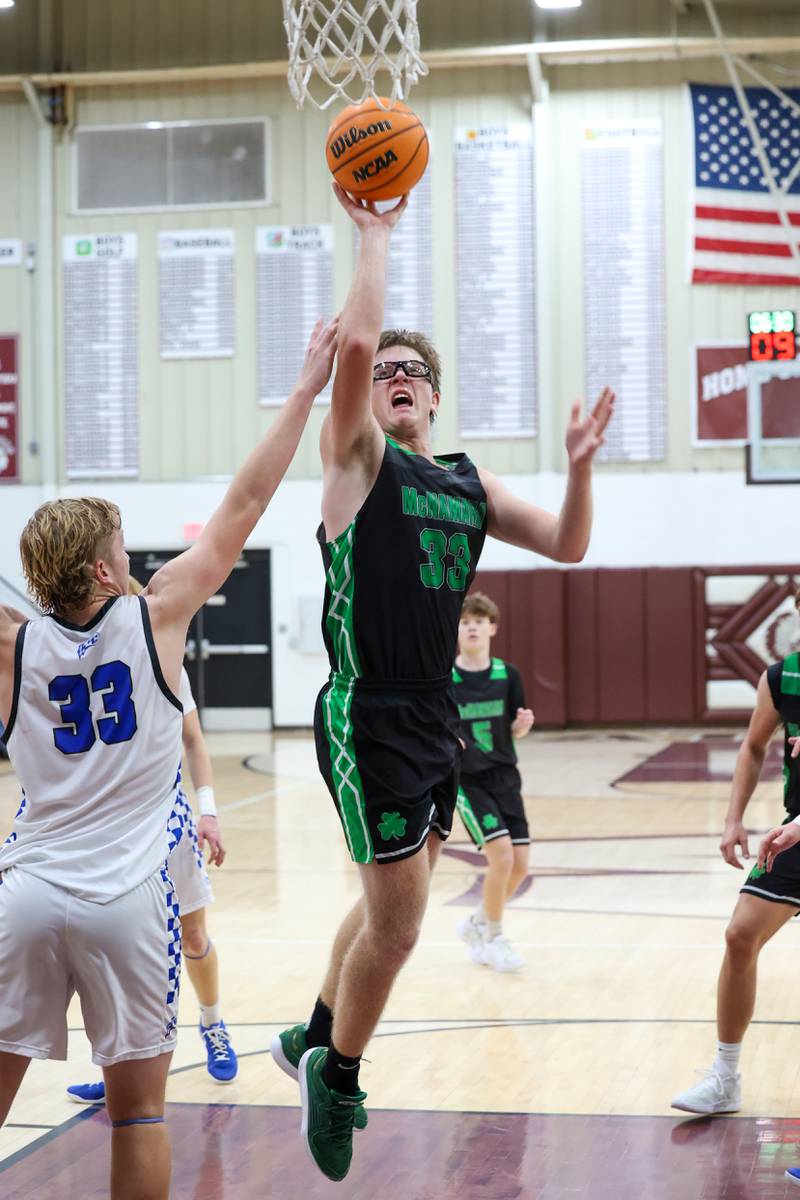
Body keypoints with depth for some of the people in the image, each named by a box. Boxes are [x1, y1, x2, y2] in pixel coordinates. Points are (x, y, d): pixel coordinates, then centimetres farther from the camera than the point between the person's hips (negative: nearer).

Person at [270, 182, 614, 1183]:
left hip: (436, 718, 7)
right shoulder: (358, 456, -5)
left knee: (388, 906, 19)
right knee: (396, 923, -6)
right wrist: (375, 232, -13)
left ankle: (312, 1041, 39)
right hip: (370, 717, -7)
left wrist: (579, 465, -2)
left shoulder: (469, 484, 14)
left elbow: (566, 547, 14)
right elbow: (355, 339, -21)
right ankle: (337, 1076, 15)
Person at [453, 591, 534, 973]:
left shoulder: (507, 675, -1)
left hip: (505, 777, 4)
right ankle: (493, 937, 4)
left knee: (520, 863, 1)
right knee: (501, 855, -17)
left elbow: (516, 731, 6)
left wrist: (524, 723, -16)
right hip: (466, 780, -4)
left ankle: (477, 923, 27)